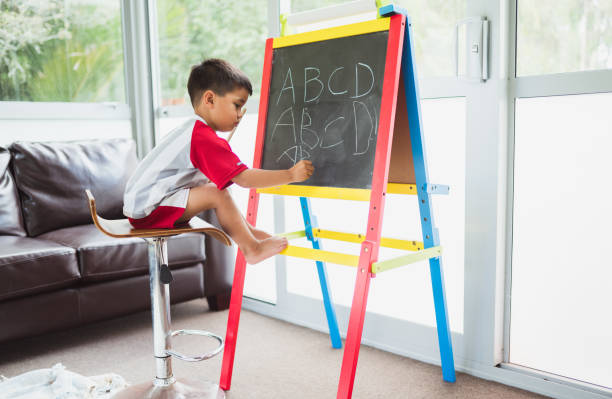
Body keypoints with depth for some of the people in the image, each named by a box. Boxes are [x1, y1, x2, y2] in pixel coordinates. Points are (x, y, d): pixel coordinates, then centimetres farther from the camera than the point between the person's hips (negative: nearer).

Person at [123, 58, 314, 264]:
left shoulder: (193, 130, 12)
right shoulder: (204, 138, -21)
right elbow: (245, 179, -24)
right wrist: (290, 175, -19)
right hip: (148, 211, -10)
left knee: (214, 188, 13)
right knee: (216, 194, -20)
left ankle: (248, 231, 16)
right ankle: (252, 248, -11)